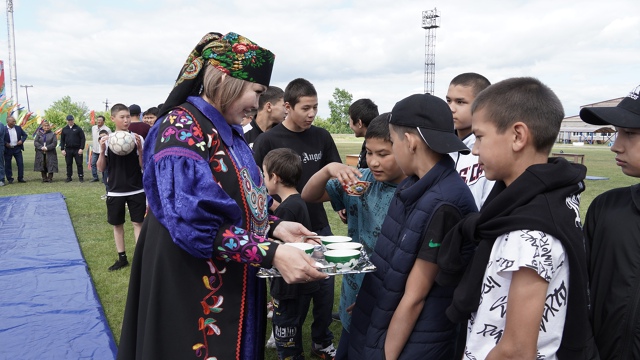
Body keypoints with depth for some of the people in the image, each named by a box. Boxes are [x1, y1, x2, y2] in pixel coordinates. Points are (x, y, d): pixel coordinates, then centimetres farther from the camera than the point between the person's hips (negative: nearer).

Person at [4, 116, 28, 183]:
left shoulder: (18, 128, 5)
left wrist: (22, 140, -5)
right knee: (8, 165, 5)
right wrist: (5, 143, -16)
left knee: (20, 163, 1)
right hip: (8, 149, -3)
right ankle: (9, 179, 14)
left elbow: (25, 135, 13)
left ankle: (20, 178, 10)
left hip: (17, 148, 3)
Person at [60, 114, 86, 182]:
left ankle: (81, 177, 7)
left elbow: (83, 139, -2)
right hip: (68, 150, 3)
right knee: (68, 164, 7)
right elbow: (62, 140, 13)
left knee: (79, 164, -1)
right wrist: (62, 149, 3)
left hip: (77, 150, -3)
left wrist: (81, 148, -10)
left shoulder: (78, 129, 1)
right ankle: (69, 177, 15)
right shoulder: (64, 129, 10)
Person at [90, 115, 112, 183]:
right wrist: (92, 148, 19)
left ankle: (104, 179, 11)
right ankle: (95, 177, 23)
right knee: (93, 163, 10)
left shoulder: (107, 129, -13)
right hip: (95, 150, 6)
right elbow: (92, 139, 18)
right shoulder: (93, 128, 8)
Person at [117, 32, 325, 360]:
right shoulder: (181, 128, -19)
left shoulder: (228, 132, 8)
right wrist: (270, 254, -30)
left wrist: (274, 227, -1)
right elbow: (193, 221, -28)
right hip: (192, 288, -8)